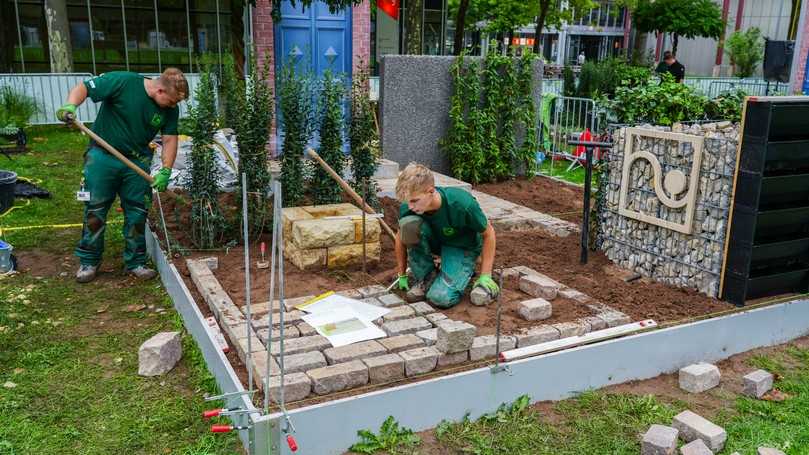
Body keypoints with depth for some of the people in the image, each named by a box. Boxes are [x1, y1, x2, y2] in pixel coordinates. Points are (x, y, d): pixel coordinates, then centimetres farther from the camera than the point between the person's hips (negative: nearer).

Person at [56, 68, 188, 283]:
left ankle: (136, 263, 18)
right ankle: (88, 262, 19)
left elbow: (170, 139, -2)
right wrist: (70, 105, -33)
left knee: (137, 214, 4)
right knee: (95, 211, 5)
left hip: (137, 162, 3)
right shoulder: (122, 81, -19)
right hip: (102, 156, -3)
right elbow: (83, 88, -13)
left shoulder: (170, 110, -6)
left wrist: (165, 171, -12)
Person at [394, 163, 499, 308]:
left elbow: (488, 233, -18)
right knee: (408, 224, -31)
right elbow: (401, 237, -2)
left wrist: (485, 276, -16)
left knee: (441, 298, -27)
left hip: (463, 248, -4)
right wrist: (402, 275, 5)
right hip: (435, 241, 4)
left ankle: (465, 271, 7)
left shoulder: (462, 204, -34)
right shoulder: (407, 208, -24)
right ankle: (427, 277, -7)